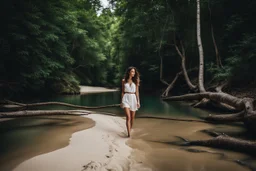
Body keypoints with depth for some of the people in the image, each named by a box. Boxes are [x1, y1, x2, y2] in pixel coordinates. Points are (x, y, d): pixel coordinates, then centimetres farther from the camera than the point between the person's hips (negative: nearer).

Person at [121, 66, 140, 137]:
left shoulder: (136, 81, 4)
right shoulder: (124, 81, 3)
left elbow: (137, 92, 5)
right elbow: (123, 92, 7)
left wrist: (138, 102, -1)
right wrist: (121, 101, 5)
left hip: (133, 99, 2)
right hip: (126, 99, -2)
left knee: (132, 117, 9)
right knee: (128, 117, -15)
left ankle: (130, 129, 31)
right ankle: (129, 133, -16)